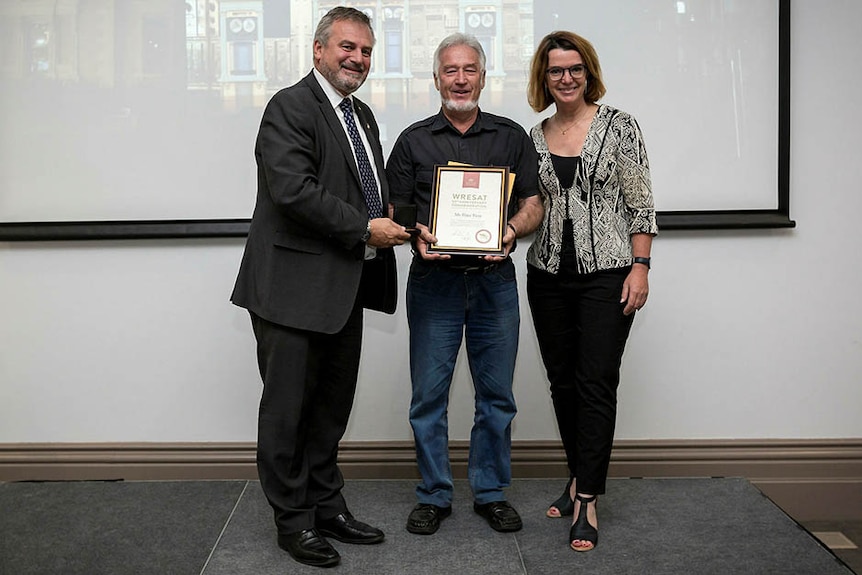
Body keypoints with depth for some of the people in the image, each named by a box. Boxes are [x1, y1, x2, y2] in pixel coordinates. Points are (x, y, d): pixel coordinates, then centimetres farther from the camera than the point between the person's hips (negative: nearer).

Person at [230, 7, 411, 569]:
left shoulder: (363, 115, 18)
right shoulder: (290, 107, -11)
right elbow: (293, 190, -23)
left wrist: (393, 222, 3)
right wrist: (365, 229, -18)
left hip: (345, 288, 9)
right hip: (295, 286, -9)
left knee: (333, 403, 17)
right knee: (288, 407, 3)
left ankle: (327, 505, 31)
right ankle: (294, 520, 16)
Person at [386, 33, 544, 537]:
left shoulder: (512, 136, 10)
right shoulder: (414, 141, 9)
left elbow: (534, 203, 8)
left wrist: (512, 231, -13)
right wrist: (417, 235, -13)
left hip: (495, 281, 1)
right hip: (434, 281, -1)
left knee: (497, 394, 6)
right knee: (429, 394, 2)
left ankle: (491, 492, 21)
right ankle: (434, 495, 16)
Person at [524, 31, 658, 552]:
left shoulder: (619, 125, -2)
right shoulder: (534, 137, 10)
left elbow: (641, 204, -5)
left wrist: (639, 268, -11)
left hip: (607, 273, -4)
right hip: (549, 274, 5)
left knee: (597, 385, -5)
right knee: (563, 382, 11)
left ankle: (587, 501, 0)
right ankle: (581, 478, 27)